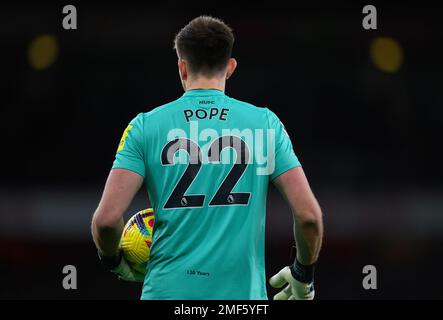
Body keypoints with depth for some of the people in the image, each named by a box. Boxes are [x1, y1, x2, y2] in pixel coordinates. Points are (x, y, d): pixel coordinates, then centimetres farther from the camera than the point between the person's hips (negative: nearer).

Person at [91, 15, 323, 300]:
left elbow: (106, 218, -7)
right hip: (243, 289, 0)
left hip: (167, 290, 0)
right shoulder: (265, 123, 3)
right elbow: (309, 215, -2)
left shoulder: (145, 126, 1)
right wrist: (304, 276, 15)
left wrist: (114, 261, 14)